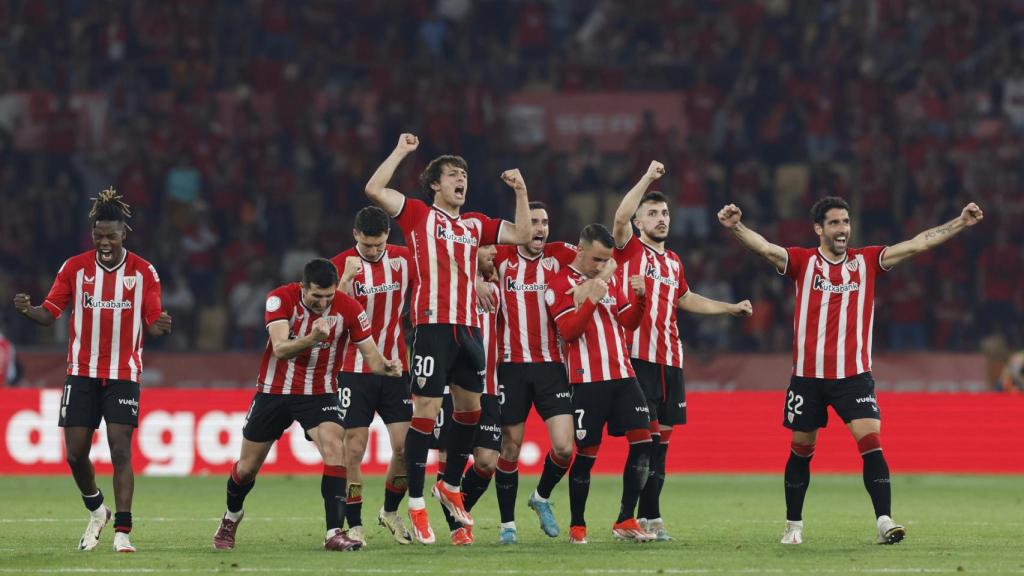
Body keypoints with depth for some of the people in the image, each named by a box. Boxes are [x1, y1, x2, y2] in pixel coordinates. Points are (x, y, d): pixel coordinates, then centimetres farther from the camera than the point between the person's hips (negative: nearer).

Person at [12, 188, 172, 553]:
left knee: (120, 450, -12)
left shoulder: (143, 272, -3)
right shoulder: (74, 268, -1)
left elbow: (152, 324, -1)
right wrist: (26, 310, -22)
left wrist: (160, 327, -25)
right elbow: (50, 313, 0)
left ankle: (122, 531, -10)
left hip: (123, 375, -2)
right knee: (75, 454, 0)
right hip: (82, 372, 2)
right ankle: (96, 511, 28)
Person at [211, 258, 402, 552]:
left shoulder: (348, 308, -16)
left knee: (335, 449, -26)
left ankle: (334, 533, -25)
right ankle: (231, 517, 41)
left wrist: (386, 366, -35)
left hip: (319, 393, 0)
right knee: (248, 467, 10)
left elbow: (370, 354, -12)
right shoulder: (280, 299, -20)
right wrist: (311, 338, -51)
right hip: (274, 392, 0)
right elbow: (280, 349, -32)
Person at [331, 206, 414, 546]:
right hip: (355, 370, -3)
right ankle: (354, 525, 4)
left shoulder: (404, 260, 1)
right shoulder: (341, 264, -7)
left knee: (405, 446, -3)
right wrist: (346, 279, -30)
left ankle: (390, 511, 20)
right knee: (354, 449, -5)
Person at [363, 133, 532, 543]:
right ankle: (416, 505, -5)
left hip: (468, 328, 6)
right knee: (426, 413, -8)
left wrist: (521, 192, 14)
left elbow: (521, 235, 20)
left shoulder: (475, 225, 19)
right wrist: (401, 152, -1)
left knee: (470, 408, 12)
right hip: (433, 327, -6)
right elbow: (374, 190, -7)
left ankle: (451, 486, 30)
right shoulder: (419, 215, 4)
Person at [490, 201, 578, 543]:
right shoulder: (501, 259, 2)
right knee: (510, 447, 2)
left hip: (551, 364, 1)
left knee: (564, 447, -8)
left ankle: (542, 497, 21)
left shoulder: (558, 256, 5)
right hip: (511, 366, -1)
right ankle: (507, 524, 14)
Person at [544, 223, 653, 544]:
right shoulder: (561, 284, -3)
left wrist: (637, 296, -2)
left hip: (622, 375, 6)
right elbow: (569, 331, -12)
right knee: (586, 453, -3)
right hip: (588, 381, -6)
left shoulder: (611, 279, 17)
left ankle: (625, 522, -1)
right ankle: (577, 526, 11)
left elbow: (629, 322, 16)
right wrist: (592, 299, -21)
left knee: (643, 441, -6)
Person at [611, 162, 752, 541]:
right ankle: (650, 517, -8)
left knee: (661, 440, 6)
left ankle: (640, 517, 11)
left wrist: (730, 308, 34)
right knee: (647, 437, -11)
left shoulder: (673, 262, 19)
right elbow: (620, 217, -21)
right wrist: (648, 179, -20)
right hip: (638, 358, -7)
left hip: (670, 361, 7)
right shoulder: (629, 250, -1)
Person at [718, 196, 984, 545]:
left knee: (871, 442, -15)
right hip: (808, 374, 0)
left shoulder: (866, 261, 4)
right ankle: (793, 525, 23)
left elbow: (918, 244, 0)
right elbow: (765, 248, -15)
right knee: (801, 450, 9)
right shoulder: (803, 262, 0)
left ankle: (884, 522, -17)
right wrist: (735, 227, -34)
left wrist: (961, 224, -8)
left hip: (854, 374, 0)